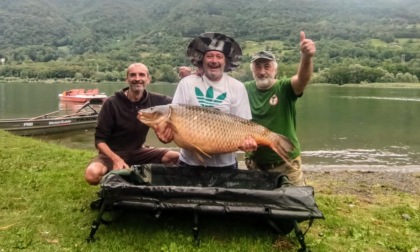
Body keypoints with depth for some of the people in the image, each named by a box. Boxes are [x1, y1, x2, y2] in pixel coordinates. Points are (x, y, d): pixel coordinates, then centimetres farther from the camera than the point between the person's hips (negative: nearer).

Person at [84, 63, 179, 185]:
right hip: (113, 153, -3)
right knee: (92, 174, -33)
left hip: (137, 152, 4)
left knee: (177, 158, -12)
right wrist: (116, 159, -32)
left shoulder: (154, 100, -8)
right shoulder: (112, 103, -16)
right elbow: (100, 139, -14)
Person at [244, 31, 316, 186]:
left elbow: (303, 78, -29)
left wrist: (306, 57, -48)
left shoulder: (285, 88, -11)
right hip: (255, 164, 3)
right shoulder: (245, 90, -1)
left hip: (286, 164, -2)